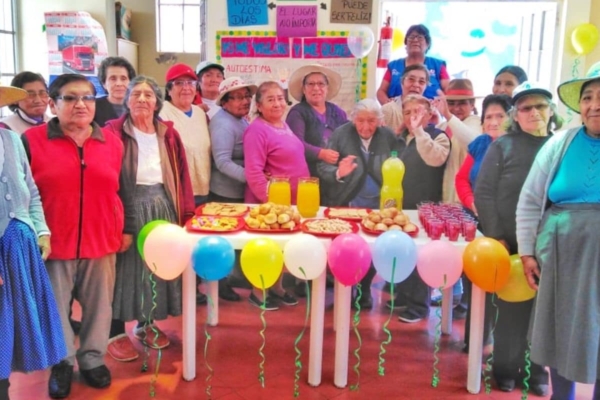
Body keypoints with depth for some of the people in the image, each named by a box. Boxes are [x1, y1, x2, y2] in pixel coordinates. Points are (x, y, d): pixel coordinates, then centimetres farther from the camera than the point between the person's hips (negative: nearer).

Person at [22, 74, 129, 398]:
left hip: (101, 241, 2)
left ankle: (92, 359, 31)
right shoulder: (31, 140, -4)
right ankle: (63, 363, 29)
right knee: (56, 308, 10)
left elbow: (122, 190, 11)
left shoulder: (112, 142, 4)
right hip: (53, 243, -2)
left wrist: (126, 229, 9)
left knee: (98, 305, 12)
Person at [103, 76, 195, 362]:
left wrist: (185, 213, 2)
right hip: (127, 208, -4)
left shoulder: (168, 134, 7)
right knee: (126, 266, 3)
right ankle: (116, 332, 17)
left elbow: (181, 175, 6)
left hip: (162, 207, 5)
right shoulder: (113, 132, -6)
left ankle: (146, 324, 30)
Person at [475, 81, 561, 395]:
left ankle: (538, 371, 27)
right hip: (510, 243, -2)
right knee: (512, 307, 7)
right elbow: (483, 193, -3)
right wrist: (495, 236, -9)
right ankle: (506, 368, 24)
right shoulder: (503, 146, 0)